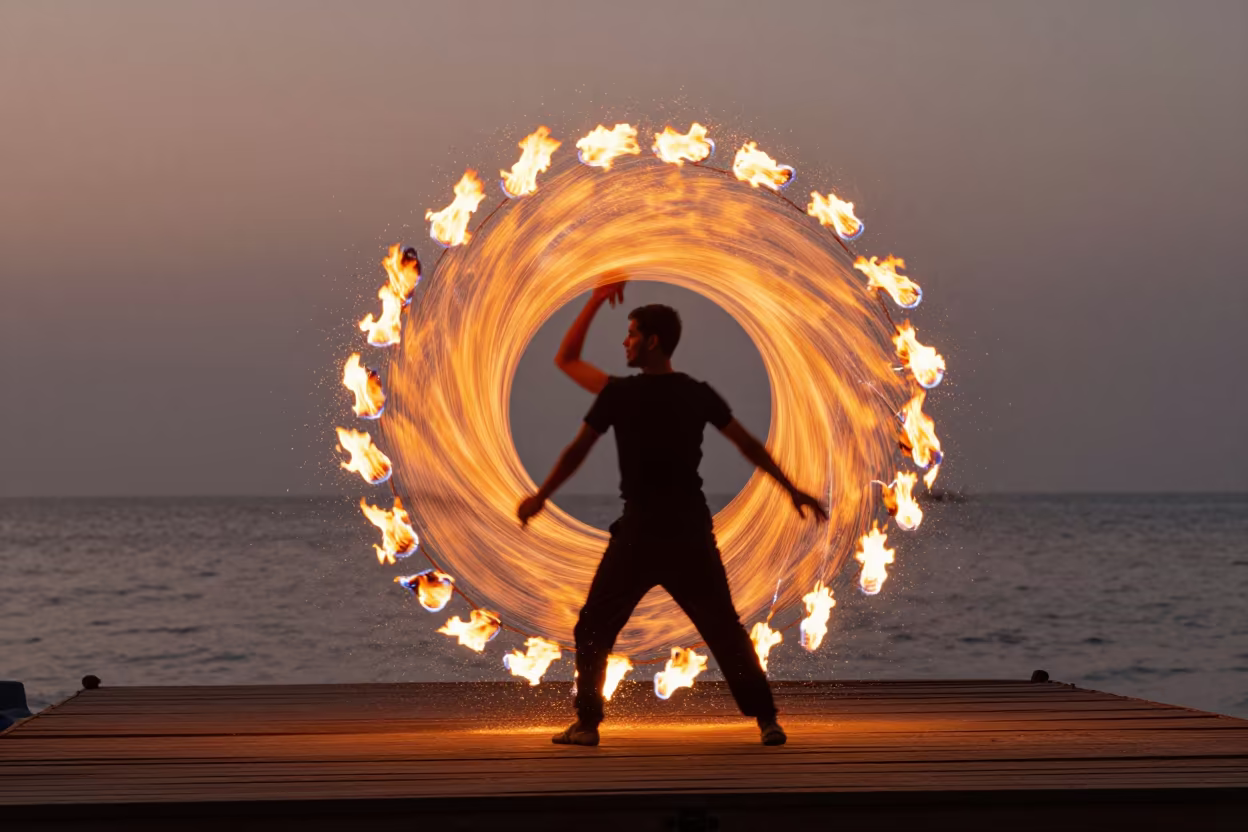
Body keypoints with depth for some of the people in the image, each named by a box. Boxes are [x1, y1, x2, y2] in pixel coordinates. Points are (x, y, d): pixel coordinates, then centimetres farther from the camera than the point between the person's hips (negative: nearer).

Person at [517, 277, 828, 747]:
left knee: (594, 630, 10)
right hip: (691, 531, 3)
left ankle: (587, 724, 4)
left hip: (640, 532, -3)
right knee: (724, 629, 10)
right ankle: (767, 720, 4)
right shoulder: (698, 395, 3)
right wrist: (792, 490, 15)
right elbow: (748, 445, 8)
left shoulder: (620, 394, -9)